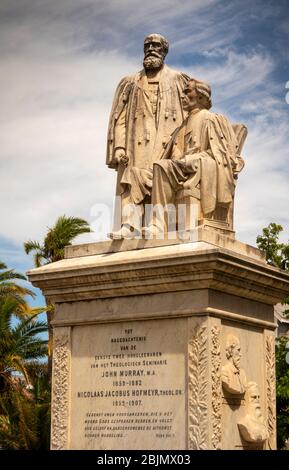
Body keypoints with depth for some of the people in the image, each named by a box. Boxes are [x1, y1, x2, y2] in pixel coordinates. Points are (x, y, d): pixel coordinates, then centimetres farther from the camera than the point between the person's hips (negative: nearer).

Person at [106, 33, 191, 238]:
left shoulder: (178, 80, 17)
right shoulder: (130, 83, 22)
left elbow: (190, 112, 7)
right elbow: (119, 117, 12)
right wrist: (119, 146, -3)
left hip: (167, 141, -1)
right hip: (138, 142, 1)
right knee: (132, 177, -17)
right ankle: (130, 224, -29)